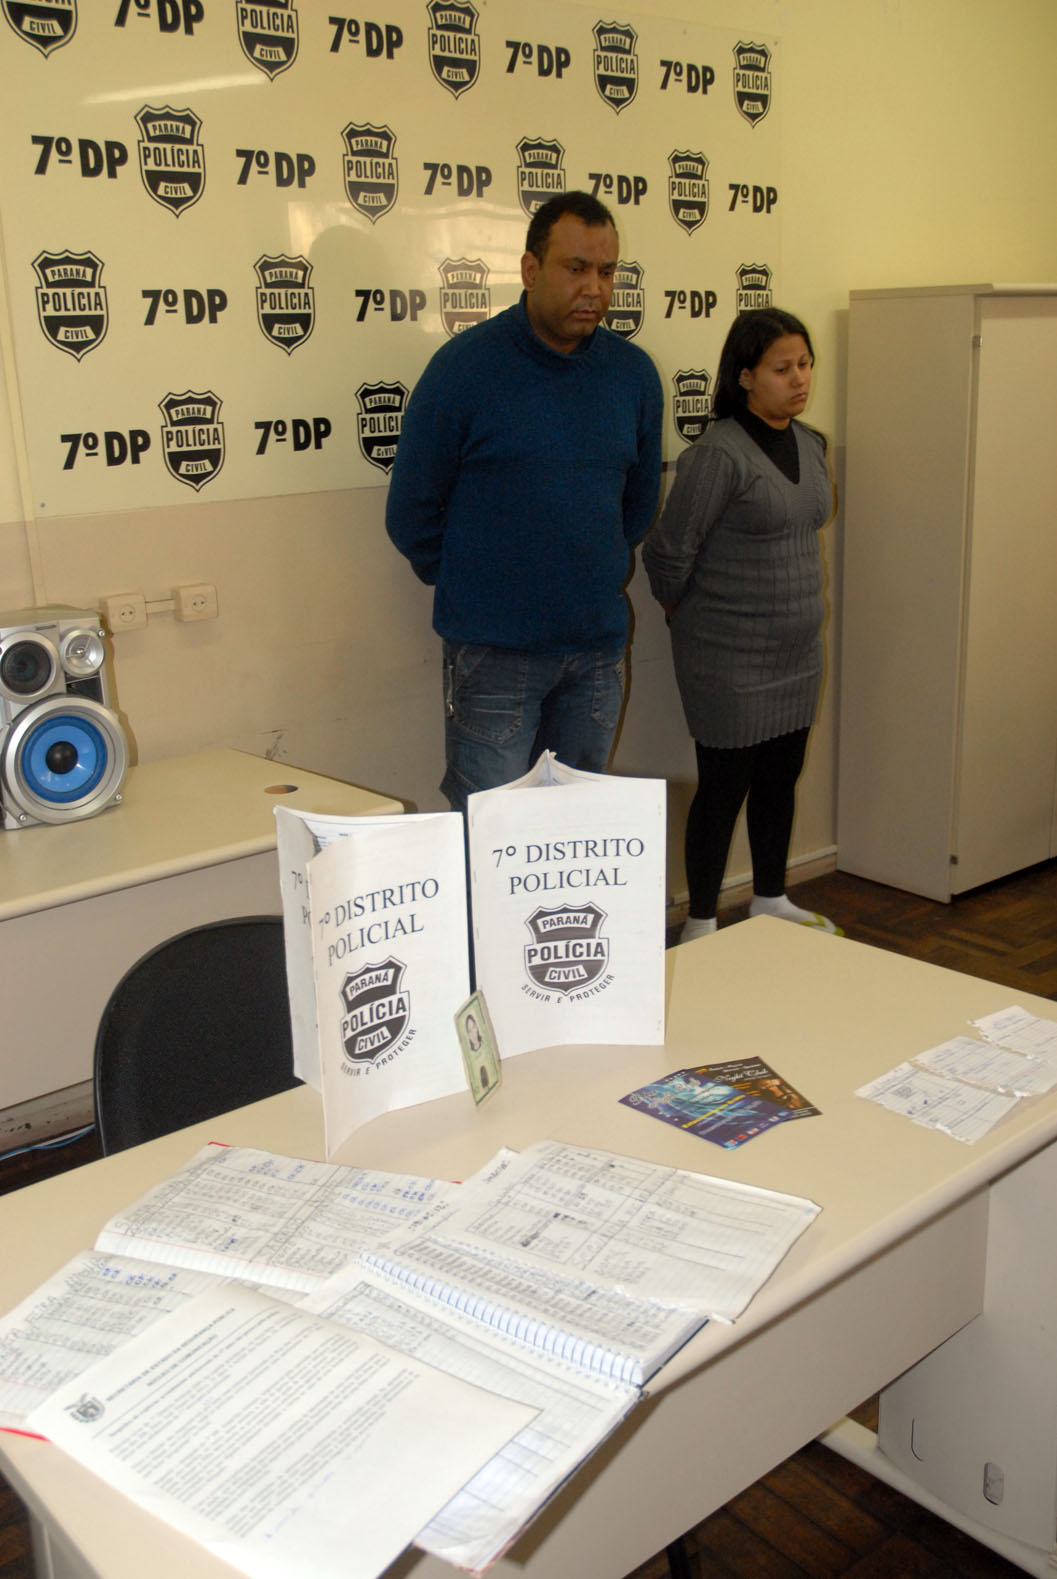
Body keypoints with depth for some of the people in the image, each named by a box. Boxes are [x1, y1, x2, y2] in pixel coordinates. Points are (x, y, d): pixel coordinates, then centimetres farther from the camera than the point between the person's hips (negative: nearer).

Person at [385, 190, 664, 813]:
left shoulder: (633, 372, 5)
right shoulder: (465, 366, -8)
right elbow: (412, 512, -1)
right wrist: (469, 590, 8)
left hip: (600, 645, 4)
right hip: (495, 651, -4)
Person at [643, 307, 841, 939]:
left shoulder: (811, 443, 6)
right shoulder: (718, 454, -19)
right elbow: (668, 554, -14)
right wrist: (686, 612, 2)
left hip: (799, 652, 7)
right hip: (731, 661, -7)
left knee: (781, 779, 18)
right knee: (724, 787, 3)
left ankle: (771, 901, 36)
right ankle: (702, 925, 19)